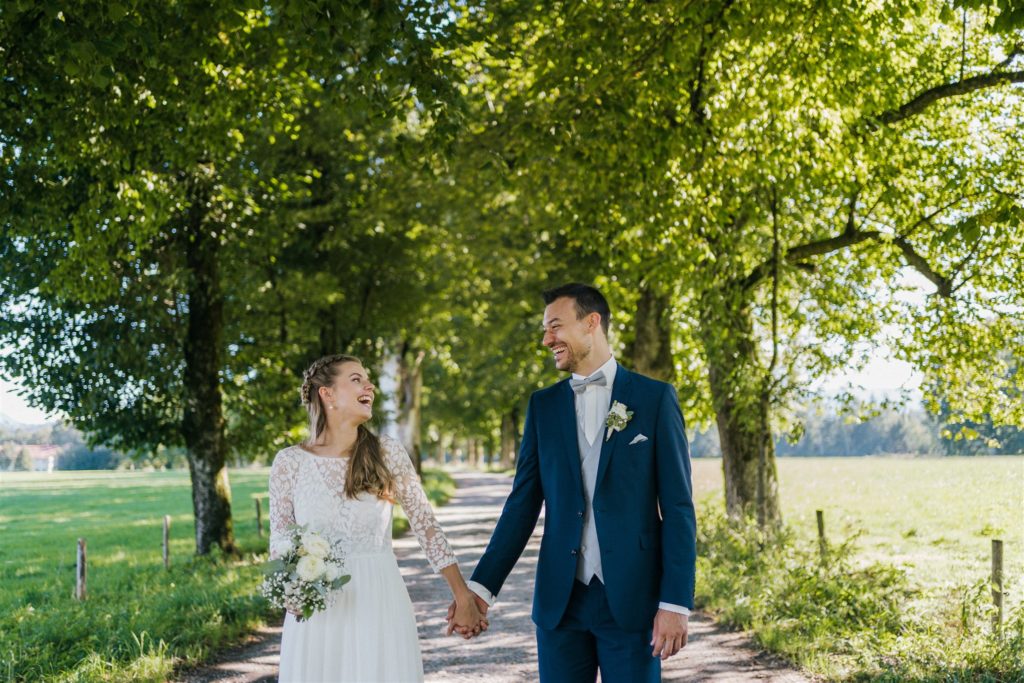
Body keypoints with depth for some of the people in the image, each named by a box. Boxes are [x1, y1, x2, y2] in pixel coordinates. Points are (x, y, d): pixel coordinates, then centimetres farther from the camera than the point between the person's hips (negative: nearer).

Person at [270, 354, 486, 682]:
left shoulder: (388, 453, -2)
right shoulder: (290, 461, -3)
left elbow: (427, 526, 1)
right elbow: (279, 540, 3)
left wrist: (463, 597, -2)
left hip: (381, 606, 1)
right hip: (317, 611, 0)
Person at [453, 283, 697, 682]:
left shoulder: (655, 398, 0)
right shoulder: (543, 405, 9)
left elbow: (677, 506, -3)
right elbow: (523, 503, 7)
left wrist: (676, 601, -9)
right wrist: (482, 585, -1)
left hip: (632, 597, -3)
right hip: (559, 599, 3)